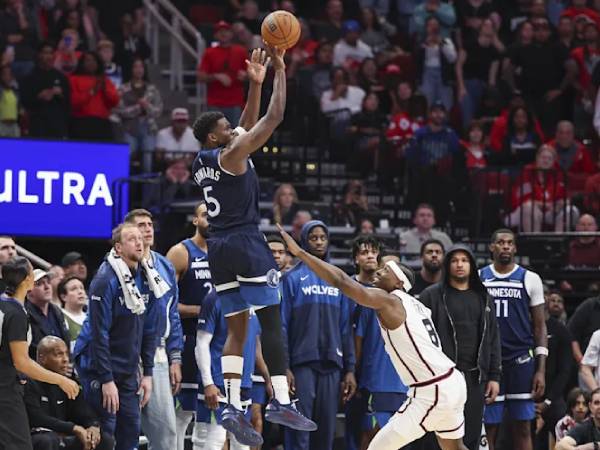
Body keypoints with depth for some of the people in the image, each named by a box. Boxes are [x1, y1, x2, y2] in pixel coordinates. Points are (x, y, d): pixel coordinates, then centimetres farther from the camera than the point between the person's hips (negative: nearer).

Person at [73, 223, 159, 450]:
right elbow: (99, 333, -19)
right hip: (99, 366, -7)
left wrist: (147, 373, 6)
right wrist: (107, 380, -20)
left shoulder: (145, 278, 5)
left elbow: (149, 329, 11)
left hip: (128, 369, 7)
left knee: (130, 430, 4)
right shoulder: (106, 280, -17)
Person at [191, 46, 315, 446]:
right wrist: (280, 70, -1)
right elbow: (274, 118, -9)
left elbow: (249, 125, 27)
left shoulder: (202, 162, 15)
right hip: (247, 243, -8)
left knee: (236, 329, 8)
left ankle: (233, 406, -3)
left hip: (219, 248, 8)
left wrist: (256, 84, 25)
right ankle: (281, 401, -13)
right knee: (272, 320, -6)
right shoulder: (232, 155, -8)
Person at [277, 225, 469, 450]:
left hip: (431, 393, -9)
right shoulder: (415, 305, 16)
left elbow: (340, 281, -17)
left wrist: (299, 252, -17)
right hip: (453, 384, 9)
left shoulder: (388, 301, -9)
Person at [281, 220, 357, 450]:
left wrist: (349, 368, 8)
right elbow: (282, 325, -2)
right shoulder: (293, 278, 2)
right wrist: (283, 368, -11)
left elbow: (345, 327, 15)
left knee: (326, 431, 5)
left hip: (332, 364, 4)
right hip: (302, 364, -4)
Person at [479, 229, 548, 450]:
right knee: (488, 428, 0)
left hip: (521, 361, -1)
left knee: (522, 427, 1)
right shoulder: (478, 279, 6)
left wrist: (541, 370, -4)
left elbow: (540, 327, 4)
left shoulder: (530, 279, 4)